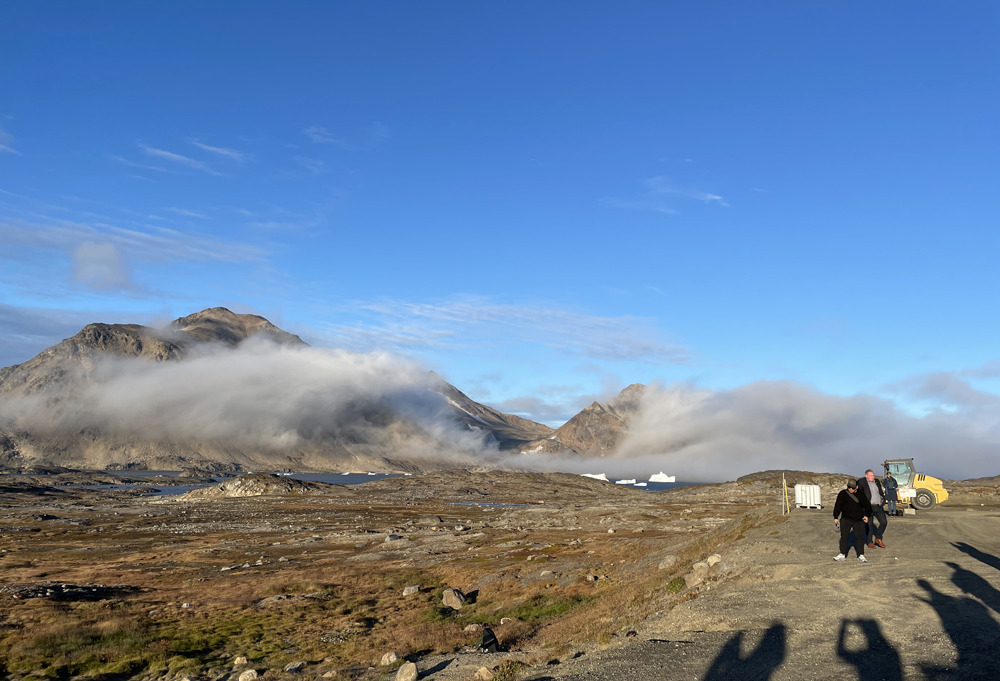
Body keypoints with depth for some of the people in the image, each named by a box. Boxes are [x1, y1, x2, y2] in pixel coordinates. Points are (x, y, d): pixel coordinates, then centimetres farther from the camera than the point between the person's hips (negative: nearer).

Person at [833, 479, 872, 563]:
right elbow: (838, 506, 1)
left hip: (858, 520, 0)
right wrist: (836, 517, -2)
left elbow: (868, 505, 16)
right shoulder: (843, 494, 0)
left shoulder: (860, 495, 4)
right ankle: (842, 554, 13)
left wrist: (867, 516, 5)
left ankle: (861, 555, 7)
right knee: (843, 536, 4)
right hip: (846, 520, 0)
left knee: (859, 537, 0)